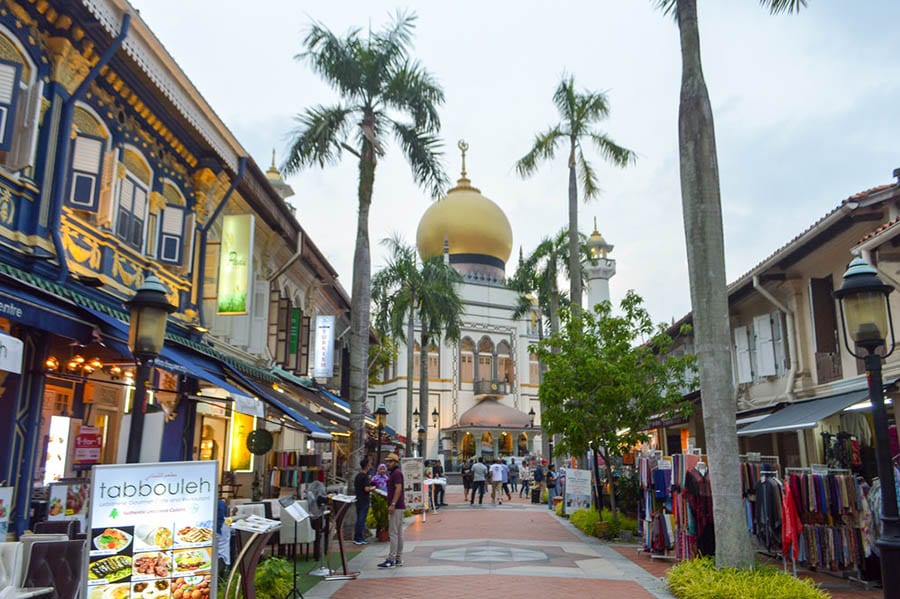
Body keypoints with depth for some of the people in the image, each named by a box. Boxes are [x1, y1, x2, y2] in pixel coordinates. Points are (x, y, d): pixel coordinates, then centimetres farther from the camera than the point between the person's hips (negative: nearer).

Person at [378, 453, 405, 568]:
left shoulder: (396, 473, -12)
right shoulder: (395, 473, 19)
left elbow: (398, 488, -21)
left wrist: (393, 504, -24)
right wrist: (393, 504, 20)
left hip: (396, 507, -11)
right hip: (399, 507, 11)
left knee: (393, 533, -9)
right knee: (399, 533, 11)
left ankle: (391, 559, -8)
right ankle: (399, 559, 15)